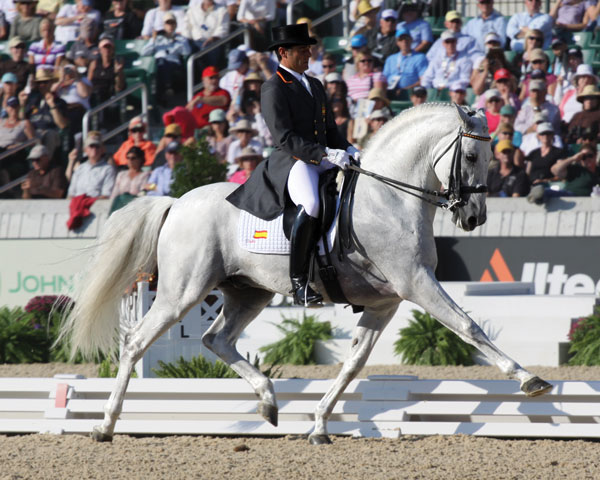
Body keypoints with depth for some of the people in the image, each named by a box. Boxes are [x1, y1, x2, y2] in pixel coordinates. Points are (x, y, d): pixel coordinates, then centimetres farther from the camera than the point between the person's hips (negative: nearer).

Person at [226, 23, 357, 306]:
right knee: (311, 204, -36)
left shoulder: (315, 86, 22)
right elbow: (285, 138, -15)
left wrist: (348, 151, 6)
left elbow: (330, 131, 26)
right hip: (291, 163, -9)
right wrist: (325, 153, -23)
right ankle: (298, 283, -32)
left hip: (324, 162, 9)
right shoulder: (273, 89, -5)